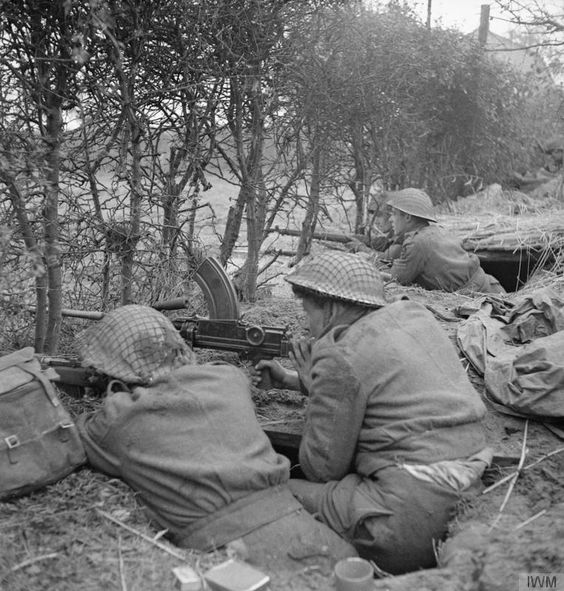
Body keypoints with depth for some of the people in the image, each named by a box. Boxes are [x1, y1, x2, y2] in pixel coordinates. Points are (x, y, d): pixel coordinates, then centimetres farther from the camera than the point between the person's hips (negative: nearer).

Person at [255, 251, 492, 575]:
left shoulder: (339, 356, -13)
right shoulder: (414, 314, 10)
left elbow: (322, 468, -6)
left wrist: (312, 386, 5)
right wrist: (290, 379, 29)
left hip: (416, 519, -9)